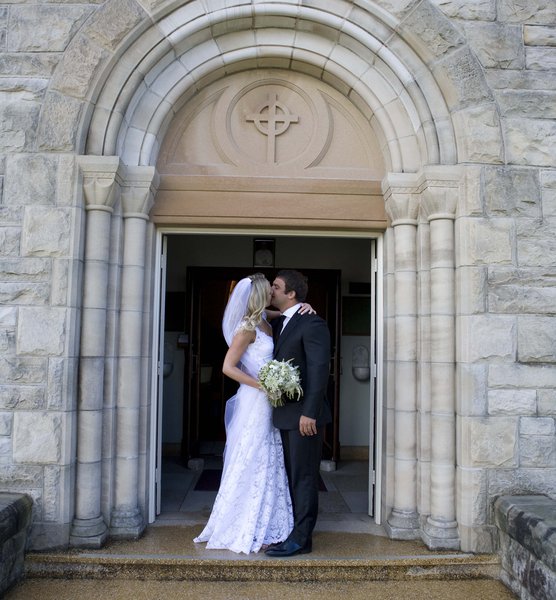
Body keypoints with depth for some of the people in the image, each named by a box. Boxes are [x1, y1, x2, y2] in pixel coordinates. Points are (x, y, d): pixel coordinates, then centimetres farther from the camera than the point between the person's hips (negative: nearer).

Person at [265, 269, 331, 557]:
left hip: (304, 415, -9)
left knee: (303, 477, 0)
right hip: (285, 414, 9)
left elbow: (319, 369, -18)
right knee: (291, 476, 15)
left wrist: (310, 412, -22)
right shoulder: (278, 324, 15)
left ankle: (300, 539, 8)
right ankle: (293, 530, 26)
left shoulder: (312, 323, -12)